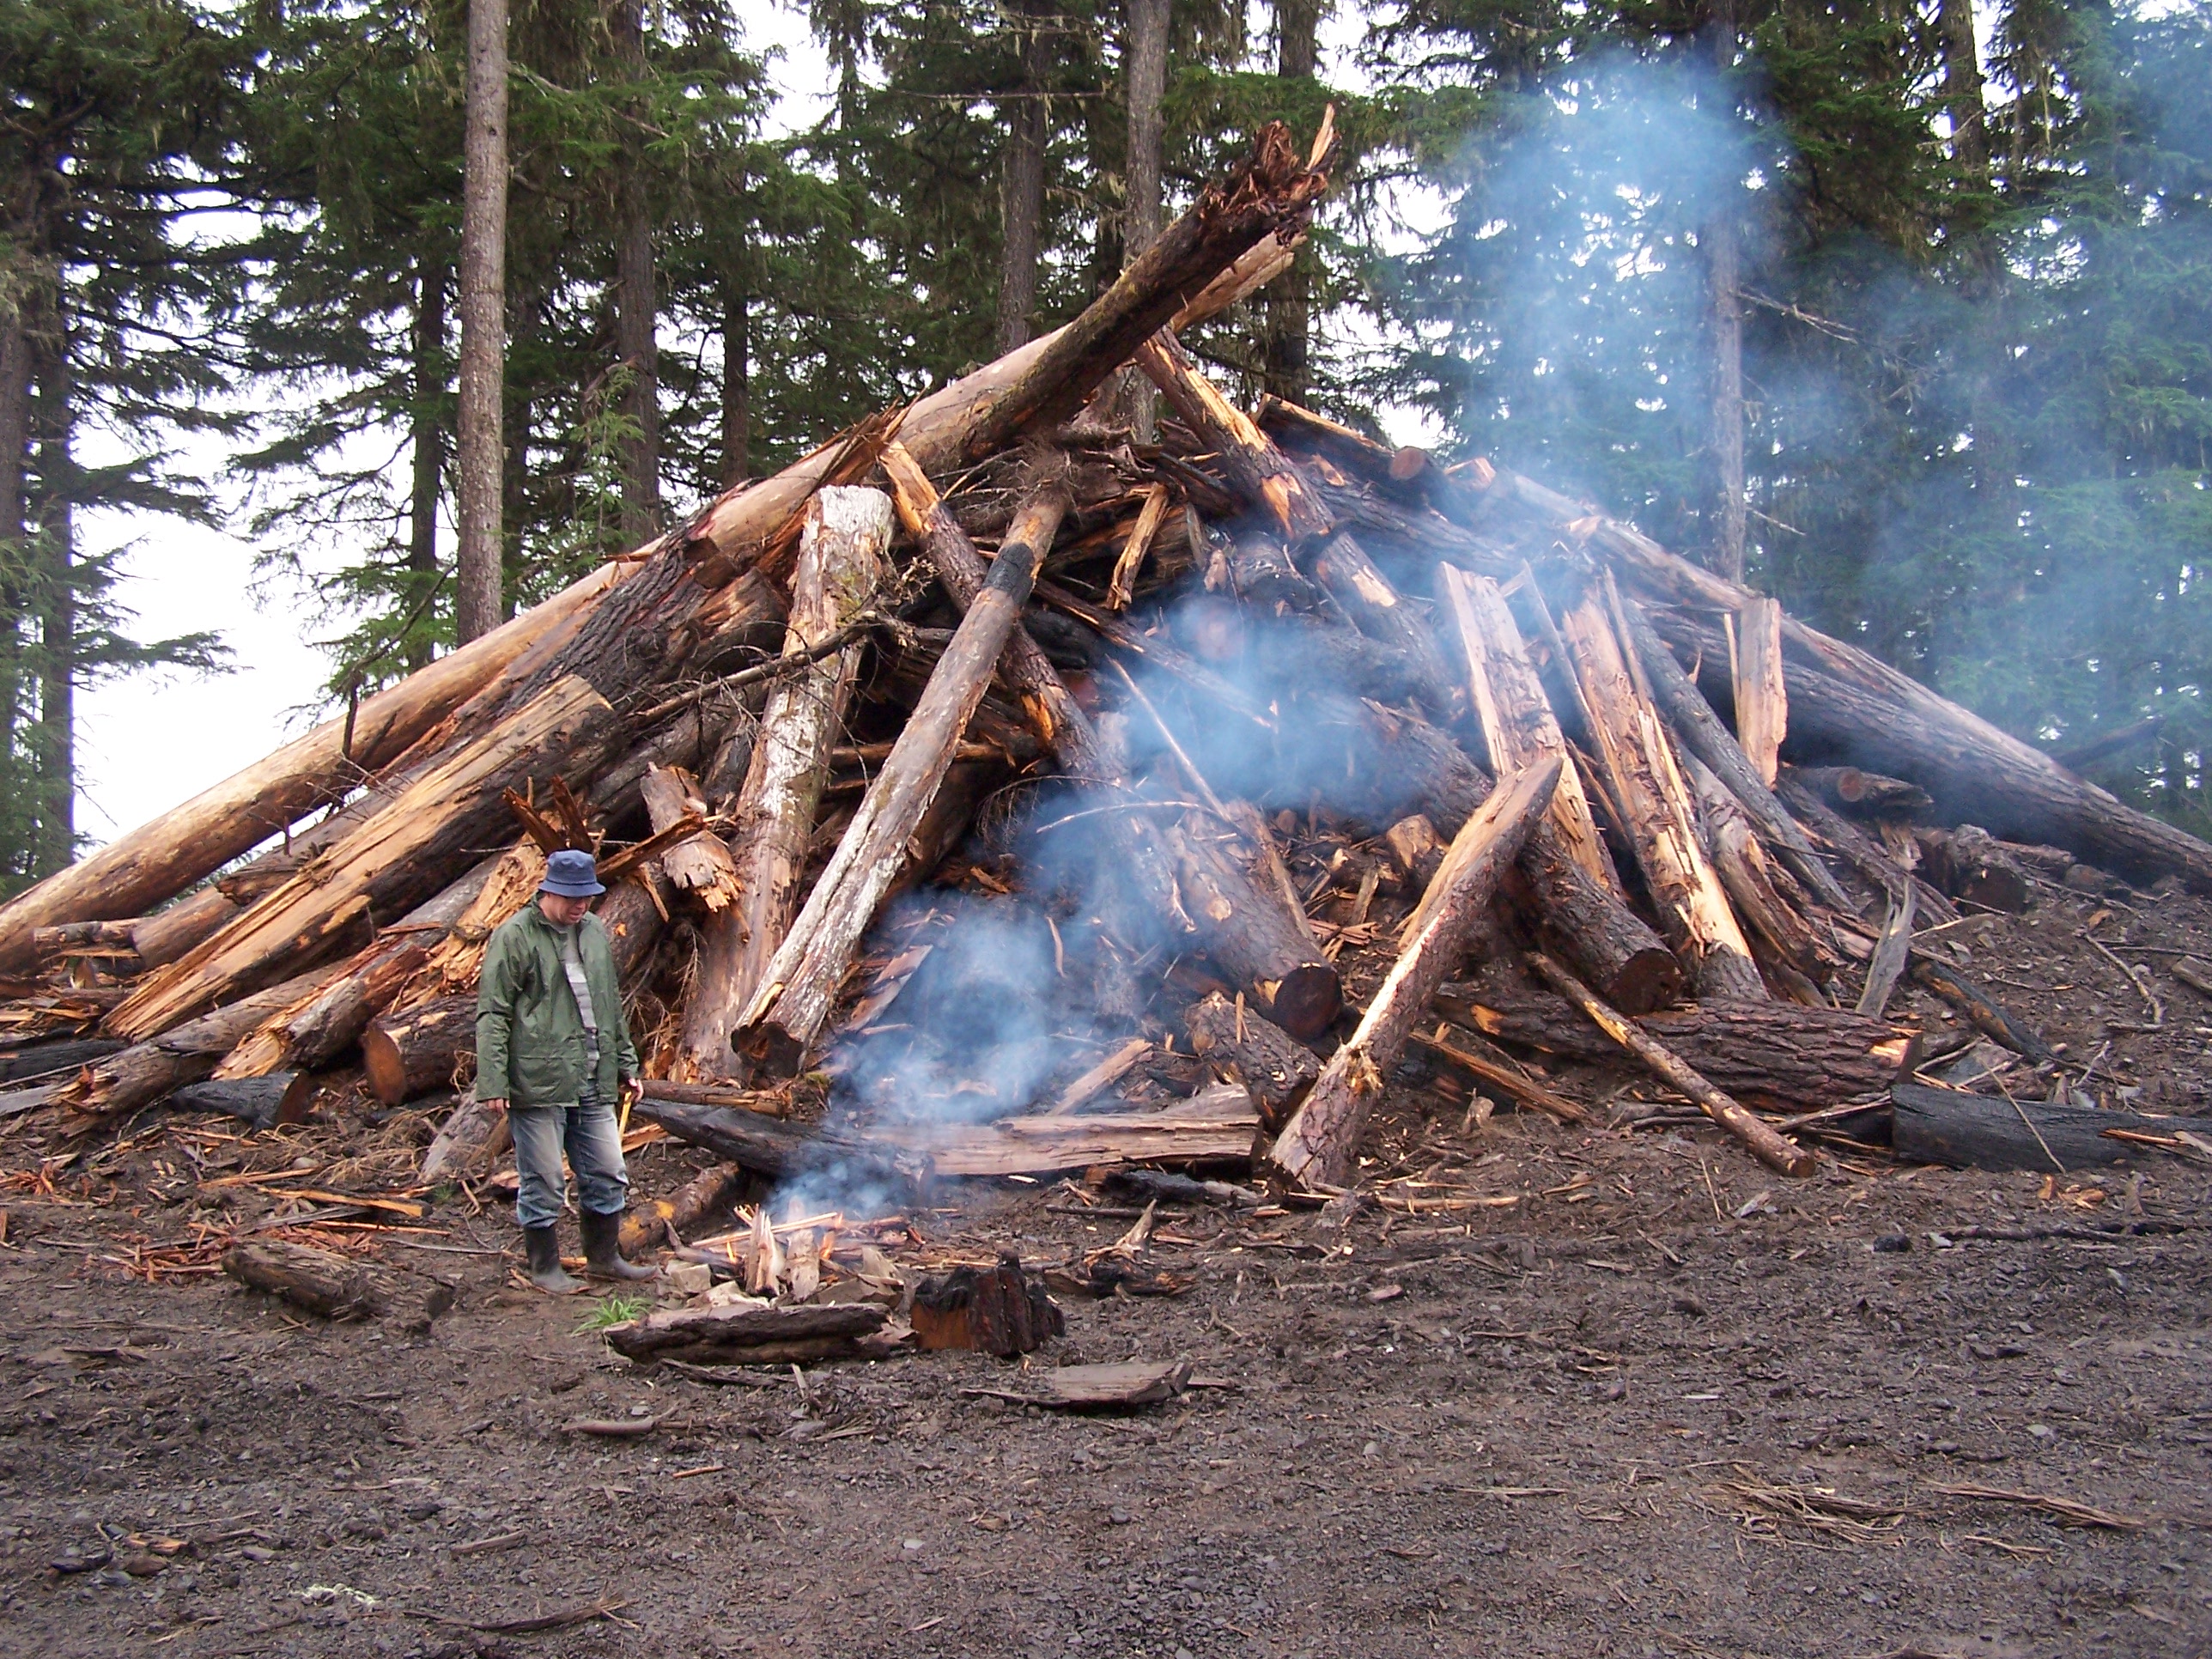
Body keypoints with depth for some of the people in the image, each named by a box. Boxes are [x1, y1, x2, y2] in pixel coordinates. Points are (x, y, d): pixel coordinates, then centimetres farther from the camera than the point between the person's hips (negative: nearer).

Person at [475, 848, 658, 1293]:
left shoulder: (595, 932, 12)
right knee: (543, 1183, 3)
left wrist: (626, 1064, 21)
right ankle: (545, 1268, 19)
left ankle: (604, 1258, 28)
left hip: (594, 1083, 6)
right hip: (539, 1084, -6)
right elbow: (492, 1015, -11)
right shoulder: (514, 936, -9)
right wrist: (493, 1083, -16)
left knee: (608, 1177, 12)